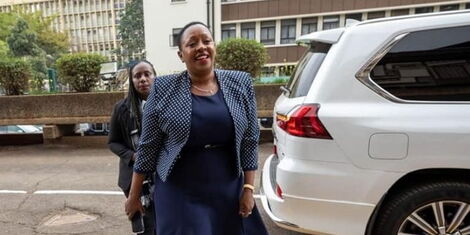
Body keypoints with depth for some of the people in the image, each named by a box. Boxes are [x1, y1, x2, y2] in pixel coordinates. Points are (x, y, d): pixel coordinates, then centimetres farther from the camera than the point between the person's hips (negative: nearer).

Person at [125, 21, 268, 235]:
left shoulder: (240, 84, -3)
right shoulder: (164, 89, -7)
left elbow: (249, 141, -1)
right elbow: (148, 146, -2)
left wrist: (248, 189, -3)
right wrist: (134, 195, 3)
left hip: (228, 191, 2)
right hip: (180, 193, -1)